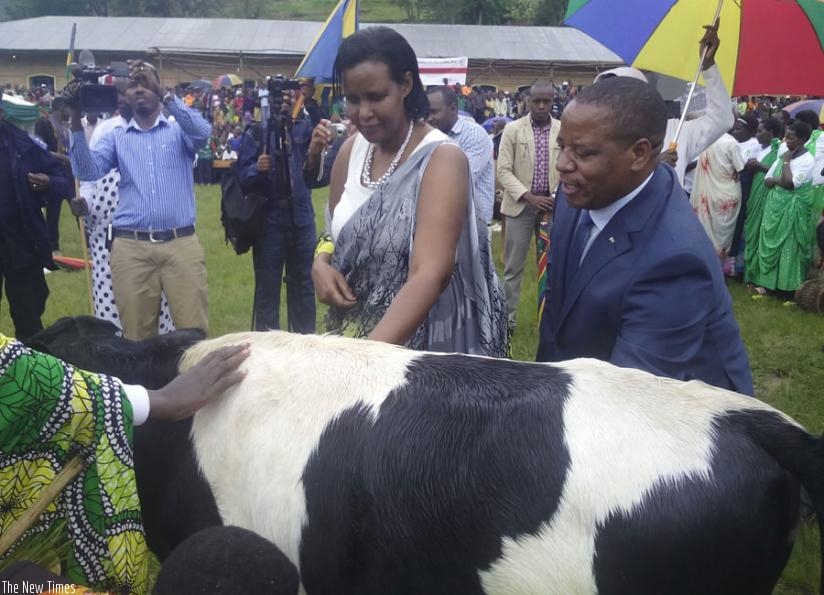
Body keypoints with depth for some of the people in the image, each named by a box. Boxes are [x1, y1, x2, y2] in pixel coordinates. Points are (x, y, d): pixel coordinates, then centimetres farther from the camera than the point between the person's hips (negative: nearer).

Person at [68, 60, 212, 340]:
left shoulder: (179, 130, 10)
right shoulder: (116, 137, 14)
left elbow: (203, 132, -14)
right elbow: (88, 171, -1)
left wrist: (163, 94, -22)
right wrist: (76, 121, -12)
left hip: (181, 244, -2)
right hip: (131, 247, 2)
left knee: (193, 331, -1)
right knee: (137, 335, 8)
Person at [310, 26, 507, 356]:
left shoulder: (441, 158, -19)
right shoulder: (351, 149, -1)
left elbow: (430, 275, -30)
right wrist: (321, 262, -10)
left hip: (421, 343, -5)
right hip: (351, 330, 5)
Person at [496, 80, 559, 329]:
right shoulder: (513, 129, -2)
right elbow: (503, 170, -5)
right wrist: (529, 196, -16)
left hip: (553, 206, 1)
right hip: (520, 205, -1)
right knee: (513, 267, 4)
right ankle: (508, 318, 14)